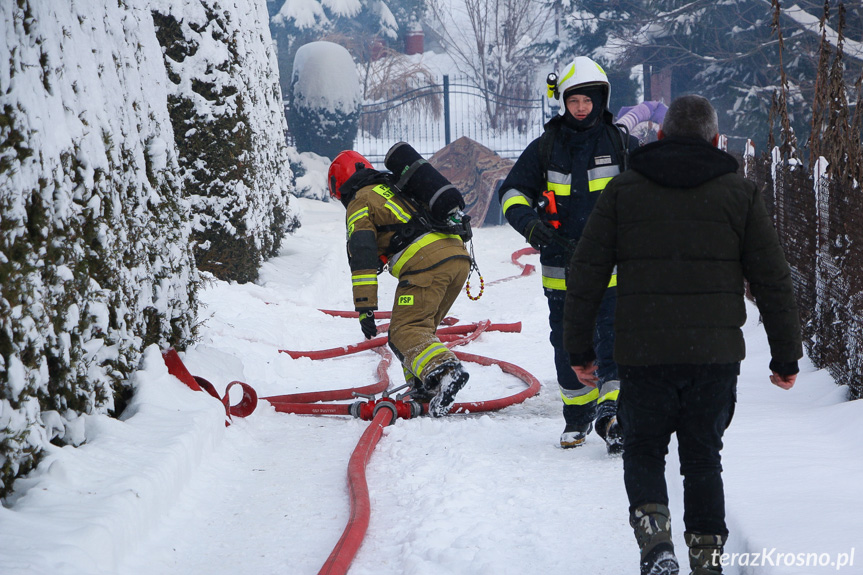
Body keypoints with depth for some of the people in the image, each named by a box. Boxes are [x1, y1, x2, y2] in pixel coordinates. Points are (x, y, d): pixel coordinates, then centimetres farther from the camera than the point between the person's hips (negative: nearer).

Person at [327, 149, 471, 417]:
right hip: (459, 255, 8)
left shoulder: (360, 202, 9)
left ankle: (444, 369, -34)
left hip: (426, 263, -8)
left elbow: (363, 256, -2)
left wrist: (364, 307, -5)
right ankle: (425, 388, 11)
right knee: (421, 326, 20)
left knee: (404, 333, -10)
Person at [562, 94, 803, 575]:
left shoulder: (623, 191, 6)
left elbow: (587, 274, 4)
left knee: (644, 451, 12)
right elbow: (773, 280, 5)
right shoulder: (741, 193, 6)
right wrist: (786, 355, 12)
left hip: (643, 354, -1)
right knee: (703, 457, 14)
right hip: (716, 354, 1)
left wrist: (579, 348, 11)